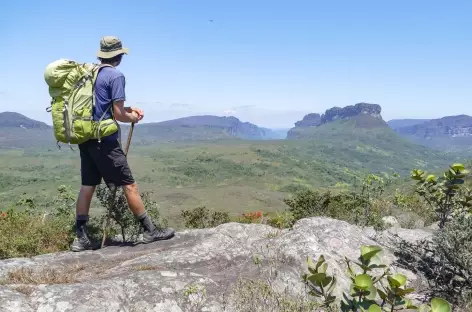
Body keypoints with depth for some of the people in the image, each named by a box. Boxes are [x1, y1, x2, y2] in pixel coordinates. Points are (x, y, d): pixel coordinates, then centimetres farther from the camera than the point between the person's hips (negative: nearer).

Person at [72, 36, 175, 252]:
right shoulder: (116, 76, -11)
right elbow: (118, 114, -15)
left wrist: (128, 109, 18)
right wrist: (133, 118, 5)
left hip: (86, 138, 8)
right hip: (105, 140, -8)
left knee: (87, 186, 10)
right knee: (129, 185, -1)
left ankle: (80, 238, 14)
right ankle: (149, 231, 8)